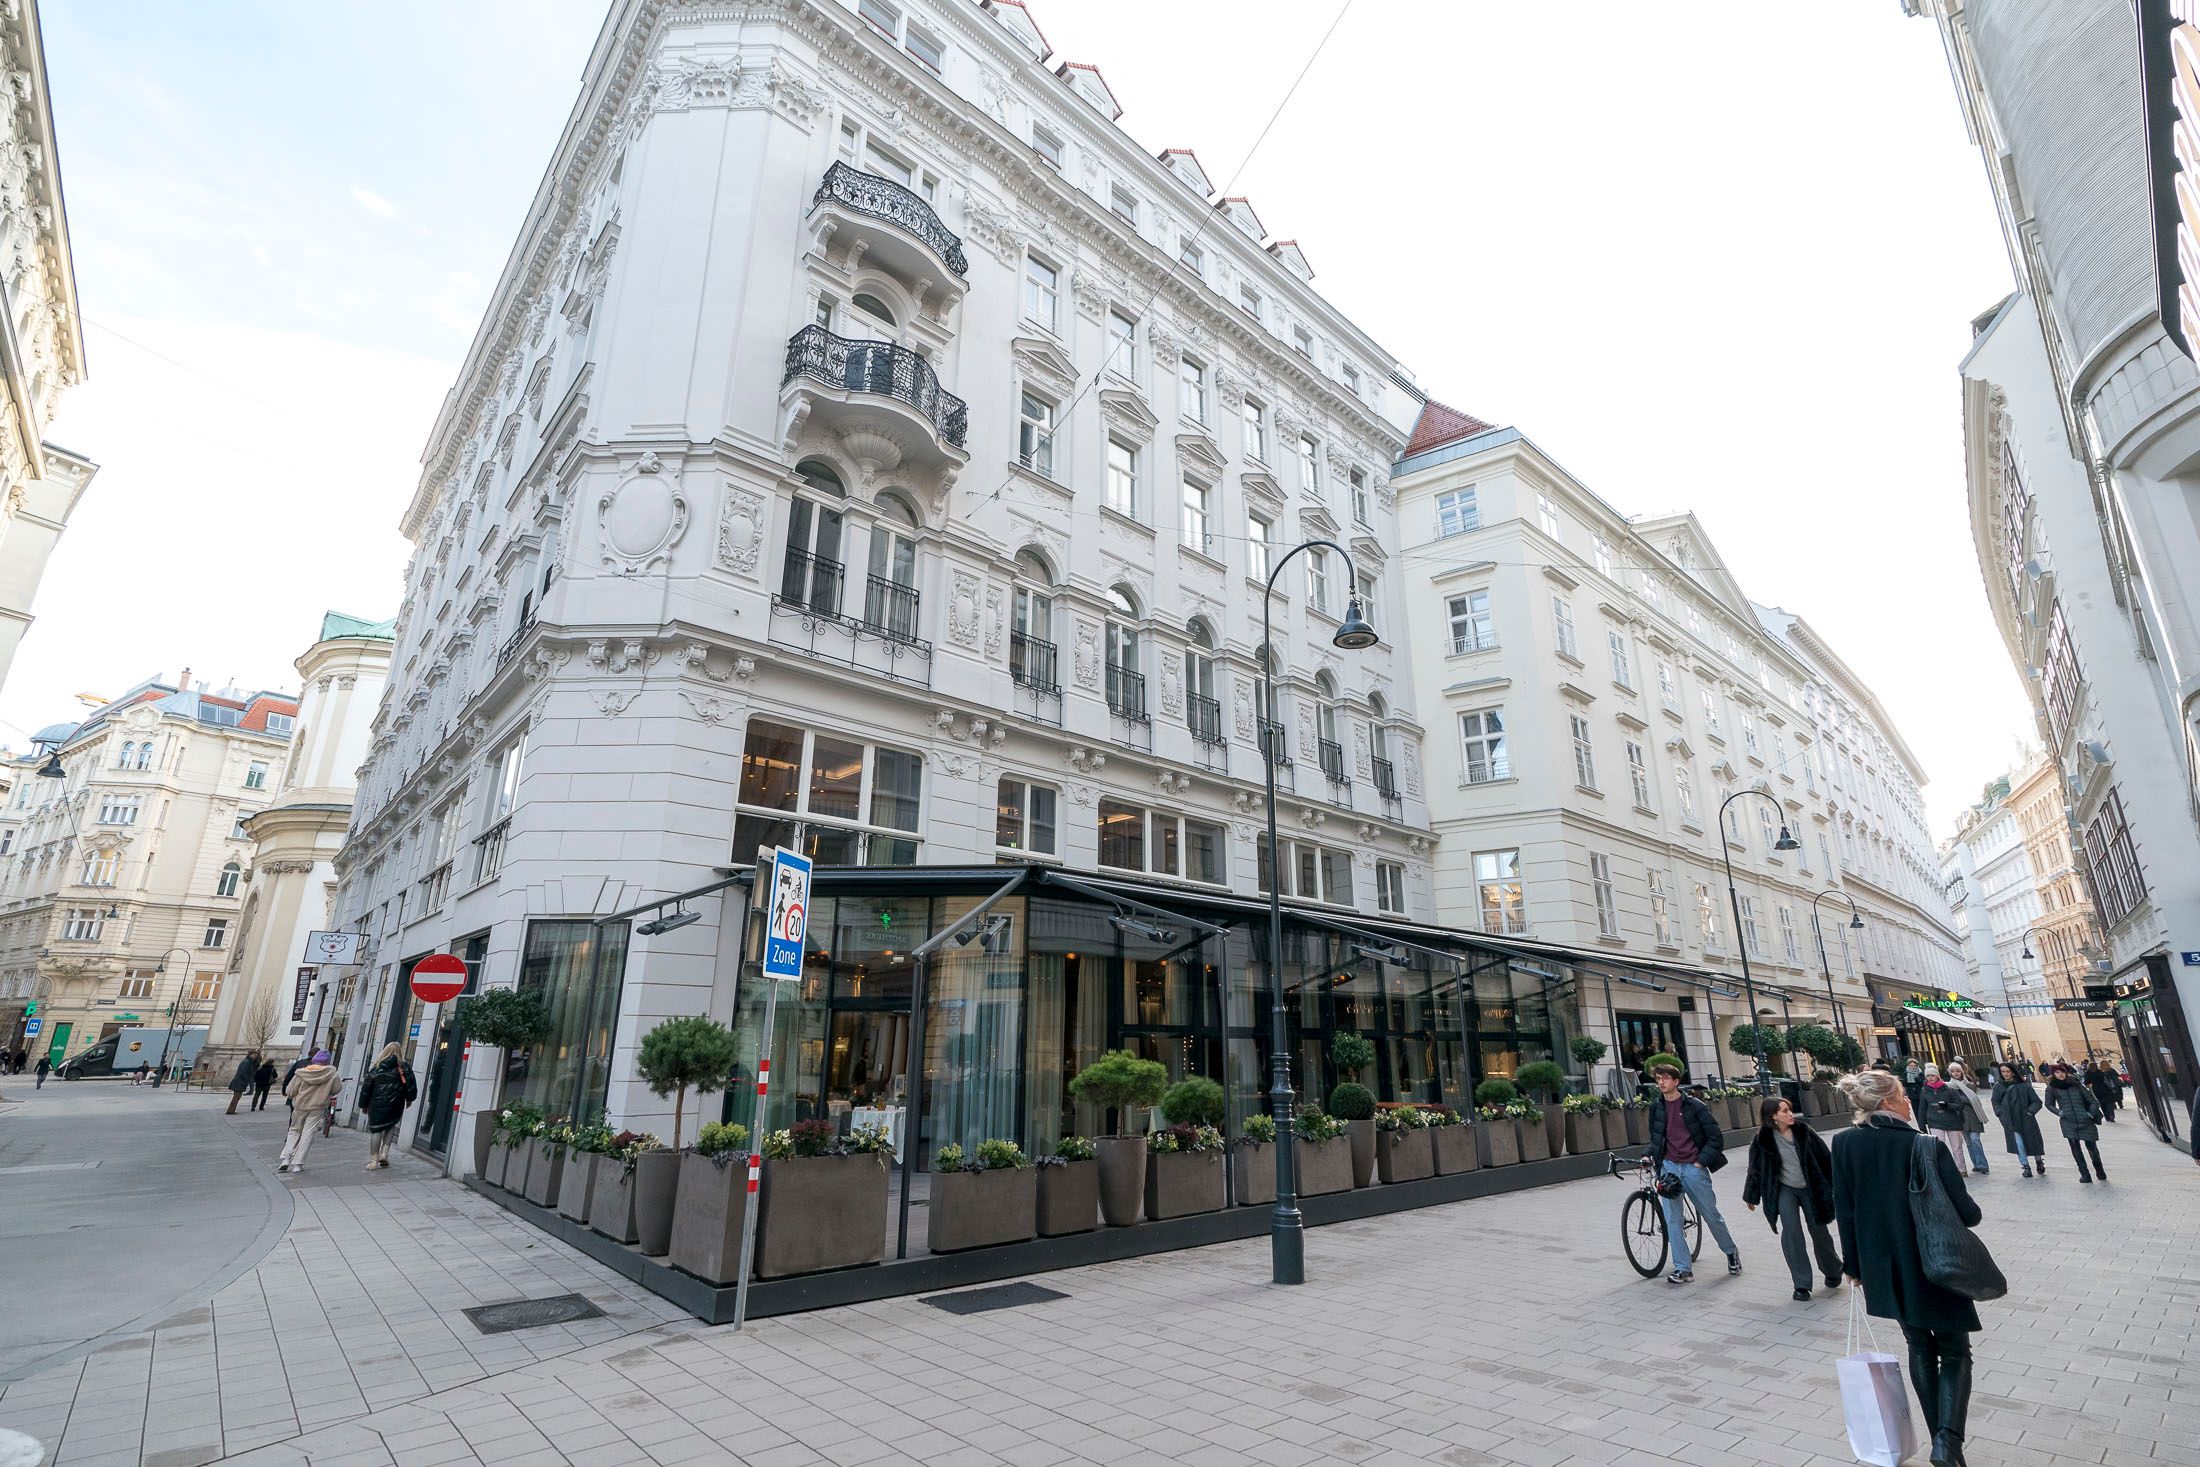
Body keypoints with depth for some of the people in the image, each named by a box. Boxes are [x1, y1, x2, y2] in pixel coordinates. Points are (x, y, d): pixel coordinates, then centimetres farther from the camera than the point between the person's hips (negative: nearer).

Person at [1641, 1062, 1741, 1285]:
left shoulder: (1695, 1106, -6)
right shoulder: (1656, 1107, 6)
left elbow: (1716, 1138, -3)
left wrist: (1701, 1162, -9)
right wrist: (1648, 1155, 0)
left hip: (1693, 1167, -3)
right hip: (1668, 1167, 3)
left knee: (1711, 1215, 11)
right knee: (1671, 1220, -2)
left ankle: (1731, 1252, 38)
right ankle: (1683, 1269, 5)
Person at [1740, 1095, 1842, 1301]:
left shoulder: (1803, 1131, -9)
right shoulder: (1763, 1139, -10)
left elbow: (1825, 1157, 1)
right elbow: (1755, 1168, -1)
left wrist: (1834, 1184, 2)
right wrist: (1751, 1196, 7)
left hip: (1811, 1188, 1)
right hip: (1785, 1190, -1)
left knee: (1819, 1232, 10)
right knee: (1791, 1234, -11)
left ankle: (1833, 1272, 39)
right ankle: (1802, 1285, 1)